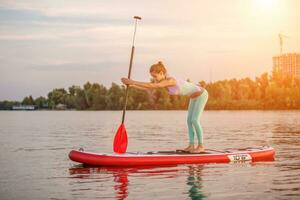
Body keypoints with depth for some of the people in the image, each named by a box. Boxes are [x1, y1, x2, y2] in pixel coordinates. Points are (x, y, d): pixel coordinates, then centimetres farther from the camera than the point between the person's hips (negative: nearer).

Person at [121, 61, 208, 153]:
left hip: (201, 94, -9)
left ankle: (201, 146, 1)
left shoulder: (170, 80, -32)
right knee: (189, 120, 5)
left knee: (195, 120, -11)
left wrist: (132, 82, -37)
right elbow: (148, 88, -2)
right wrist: (132, 85, -13)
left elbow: (151, 86, -38)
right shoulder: (164, 81, -4)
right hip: (194, 96, 9)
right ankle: (191, 145, 7)